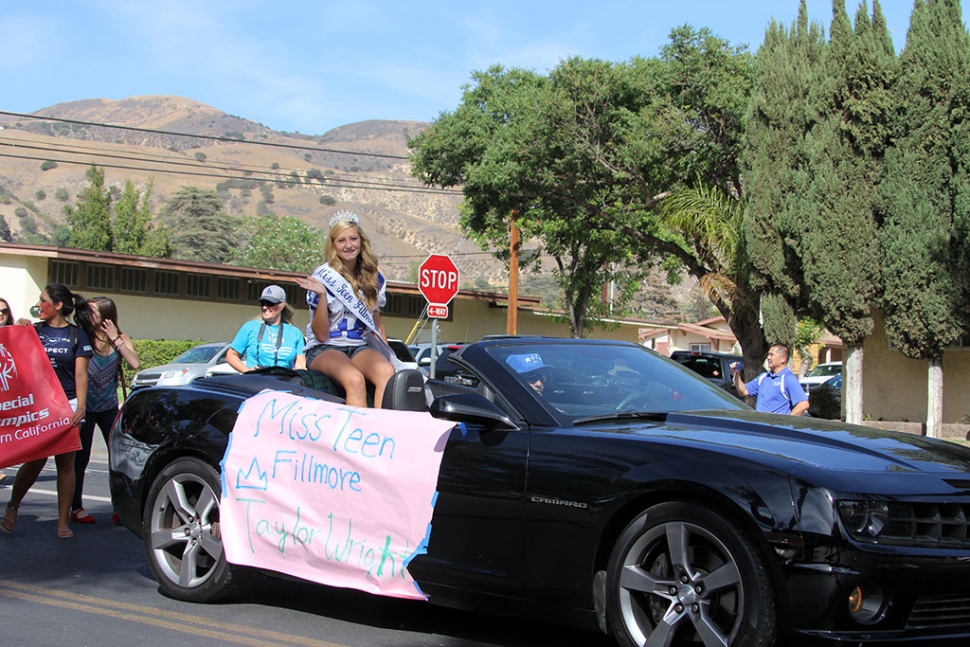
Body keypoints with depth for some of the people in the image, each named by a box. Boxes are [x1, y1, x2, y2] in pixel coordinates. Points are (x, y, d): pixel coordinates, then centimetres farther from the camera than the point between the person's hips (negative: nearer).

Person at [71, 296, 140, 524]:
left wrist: (115, 339, -20)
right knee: (80, 457, 2)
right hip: (84, 407, -2)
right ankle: (76, 507, 11)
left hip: (109, 408, 2)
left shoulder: (120, 339, -2)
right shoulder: (83, 337, -9)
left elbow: (134, 363, -19)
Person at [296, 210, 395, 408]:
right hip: (324, 349, -4)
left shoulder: (374, 278, 8)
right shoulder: (323, 277, -4)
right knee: (354, 379, -37)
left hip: (360, 348, 4)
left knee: (387, 372, -32)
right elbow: (321, 335, -7)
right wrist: (322, 296, -20)